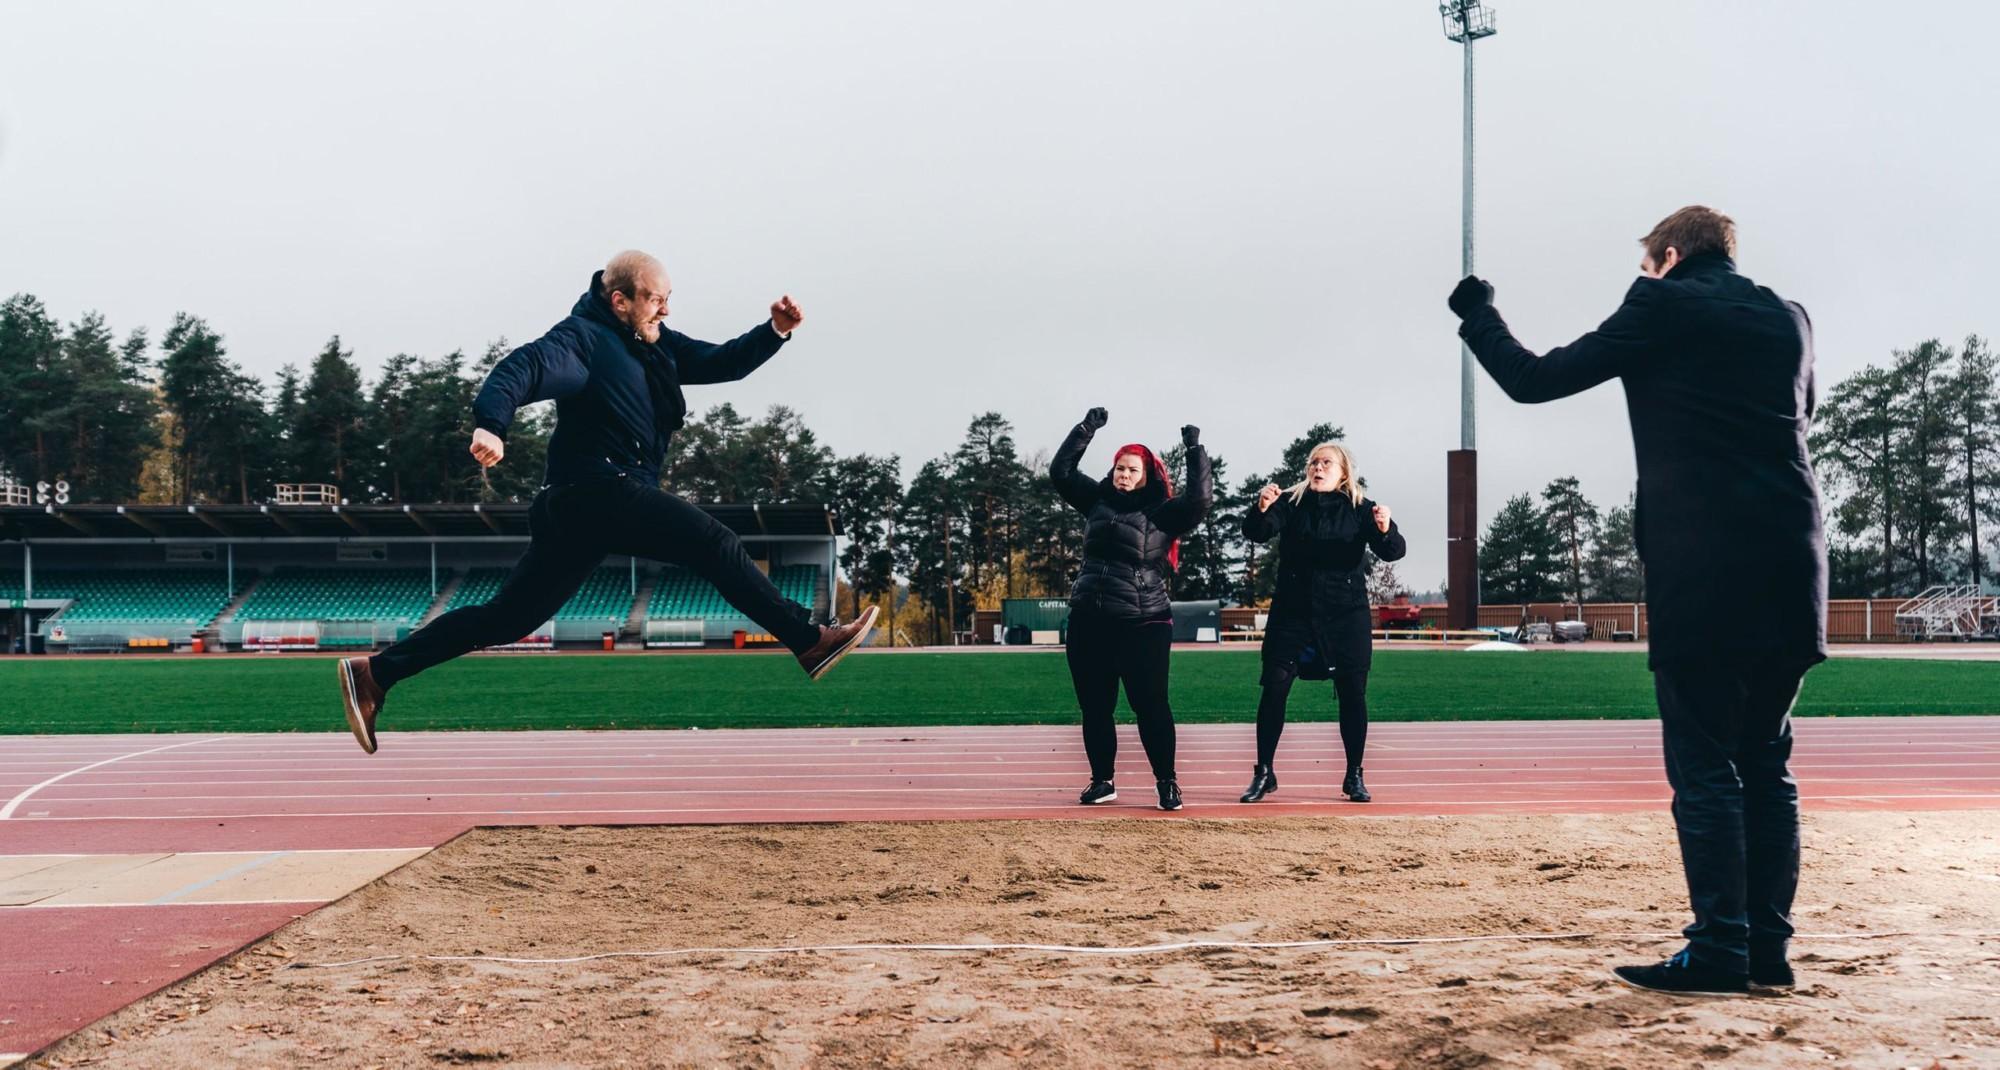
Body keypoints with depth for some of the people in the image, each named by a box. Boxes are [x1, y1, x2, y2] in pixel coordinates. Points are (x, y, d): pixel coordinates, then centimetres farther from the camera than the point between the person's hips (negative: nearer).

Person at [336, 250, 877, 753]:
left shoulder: (655, 345, 20)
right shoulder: (584, 338, -8)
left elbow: (721, 362, 20)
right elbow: (527, 367, -24)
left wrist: (775, 330, 4)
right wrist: (491, 423, -44)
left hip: (580, 505, 10)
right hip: (600, 489, -10)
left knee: (507, 617, 9)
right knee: (713, 543, -11)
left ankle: (375, 673, 11)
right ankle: (810, 641, -10)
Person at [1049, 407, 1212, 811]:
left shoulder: (1162, 513, -1)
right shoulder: (1098, 500, 12)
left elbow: (1200, 498, -15)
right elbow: (1061, 470, 13)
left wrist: (1195, 450, -14)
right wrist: (1086, 429, 7)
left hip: (1143, 625, -4)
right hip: (1088, 622, 5)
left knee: (1150, 705, -5)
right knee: (1094, 706, 8)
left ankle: (1167, 782, 5)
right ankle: (1102, 780, 19)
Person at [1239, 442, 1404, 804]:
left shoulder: (1360, 510, 1)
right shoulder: (1290, 503, 1)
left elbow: (1394, 552, -10)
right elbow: (1256, 533, -13)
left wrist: (1385, 530, -32)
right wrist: (1261, 510, -35)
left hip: (1346, 615, 0)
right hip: (1293, 612, 0)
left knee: (1353, 695, 2)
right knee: (1274, 689, -7)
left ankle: (1354, 777, 15)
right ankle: (1263, 773, 2)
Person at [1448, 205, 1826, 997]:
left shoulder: (1663, 307, -1)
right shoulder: (1788, 319, 15)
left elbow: (1534, 381, 1)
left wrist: (1477, 314, 18)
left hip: (1702, 572, -6)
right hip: (1789, 569, 6)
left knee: (1703, 766, -3)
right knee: (1765, 763, 11)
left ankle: (1719, 949, -4)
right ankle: (1768, 946, 11)